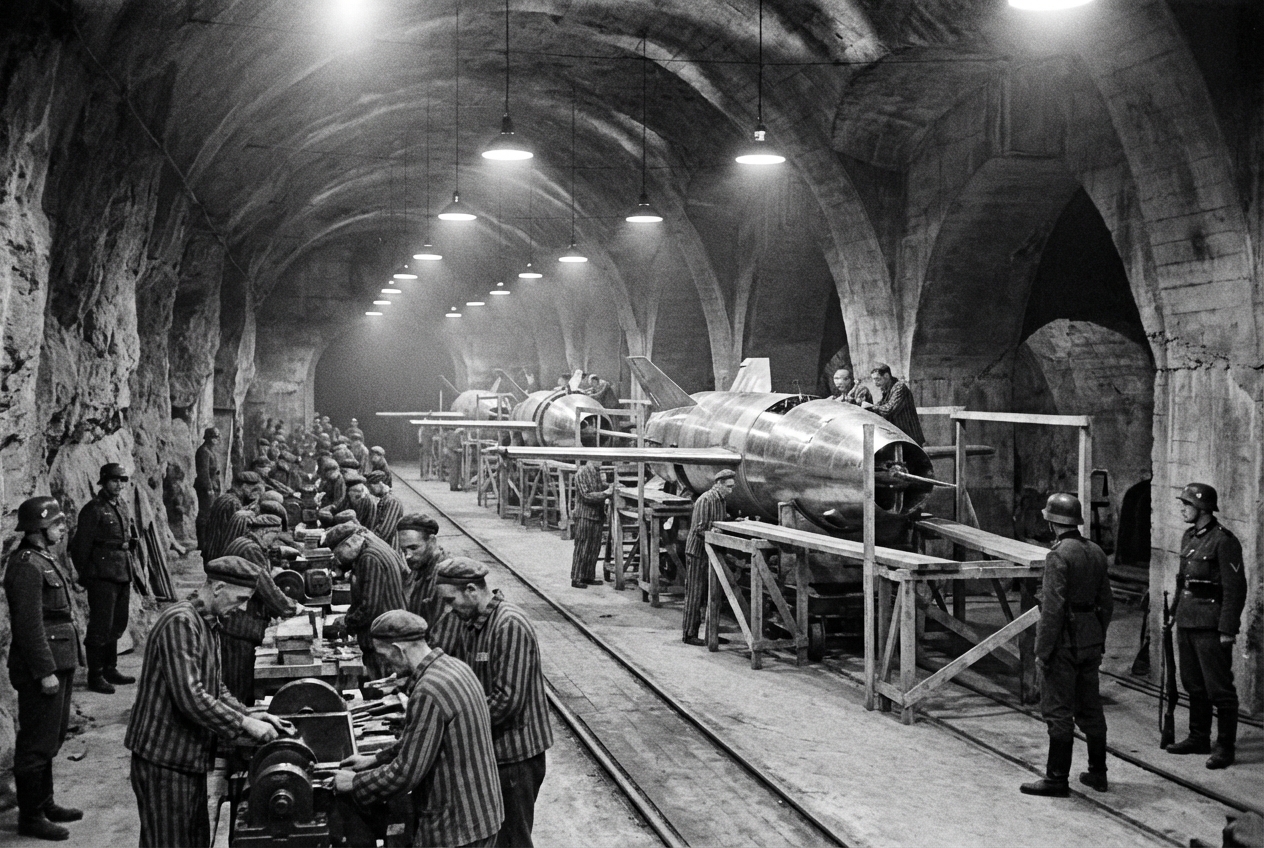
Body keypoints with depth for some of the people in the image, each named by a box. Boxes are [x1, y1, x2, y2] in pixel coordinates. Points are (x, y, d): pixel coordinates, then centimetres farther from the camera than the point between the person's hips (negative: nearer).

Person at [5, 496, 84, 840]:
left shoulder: (48, 559, 13)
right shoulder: (26, 565, -18)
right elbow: (29, 624, -22)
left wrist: (72, 657, 18)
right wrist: (45, 671, -22)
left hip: (59, 663, 10)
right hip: (41, 666, -10)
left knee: (51, 738, 19)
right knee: (37, 743, -1)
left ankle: (44, 802, 32)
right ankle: (30, 816, 9)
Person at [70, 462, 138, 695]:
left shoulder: (122, 505, 12)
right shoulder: (93, 510, -11)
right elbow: (81, 546, -11)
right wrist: (85, 575, -9)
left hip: (123, 575, 8)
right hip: (102, 577, -8)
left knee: (118, 624, 15)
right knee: (100, 626, -3)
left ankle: (110, 669, 26)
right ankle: (95, 676, 4)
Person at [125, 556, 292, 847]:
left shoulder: (208, 623, 12)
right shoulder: (180, 623, -21)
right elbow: (190, 697, -28)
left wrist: (250, 716, 2)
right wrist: (245, 723, -21)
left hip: (189, 758, 10)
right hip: (164, 760, -10)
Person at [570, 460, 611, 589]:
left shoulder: (597, 472, 9)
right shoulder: (582, 474, -15)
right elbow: (586, 496, -19)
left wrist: (610, 486, 3)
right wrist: (605, 493, -21)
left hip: (597, 515, 8)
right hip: (584, 516, -8)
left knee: (594, 548, 12)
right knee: (582, 548, -3)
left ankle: (588, 576, 21)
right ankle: (576, 579, 3)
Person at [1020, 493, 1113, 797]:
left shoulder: (1059, 555, -17)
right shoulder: (1096, 552, 8)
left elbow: (1053, 609, -20)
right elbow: (1106, 602, 14)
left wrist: (1043, 650, -15)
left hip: (1065, 643, -8)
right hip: (1091, 640, 8)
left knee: (1058, 711, -1)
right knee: (1090, 707, 15)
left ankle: (1057, 778, 3)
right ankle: (1097, 773, 23)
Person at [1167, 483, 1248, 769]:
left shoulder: (1224, 541, -14)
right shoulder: (1188, 537, 12)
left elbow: (1235, 589, -16)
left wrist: (1227, 630, -18)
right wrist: (1177, 614, 18)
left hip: (1211, 626, -9)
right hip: (1187, 622, 9)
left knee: (1219, 688, -2)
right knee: (1193, 685, 16)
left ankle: (1226, 747, 5)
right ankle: (1199, 738, 28)